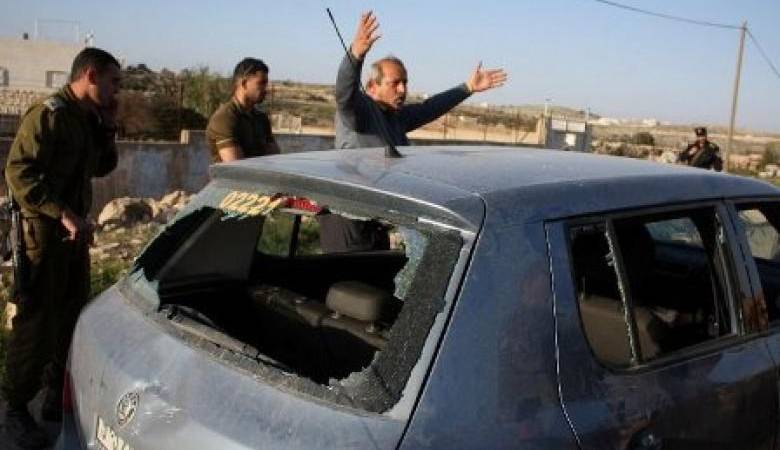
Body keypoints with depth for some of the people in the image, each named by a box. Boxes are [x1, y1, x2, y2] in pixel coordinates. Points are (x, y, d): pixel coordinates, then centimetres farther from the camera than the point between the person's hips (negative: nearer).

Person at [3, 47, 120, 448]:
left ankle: (58, 397, 29)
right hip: (43, 233, -9)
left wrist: (107, 128, 3)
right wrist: (65, 214, -28)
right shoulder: (48, 115, -16)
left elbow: (102, 167, 18)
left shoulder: (88, 119, 12)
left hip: (74, 232, 9)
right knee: (37, 322, -2)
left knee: (72, 316, 15)